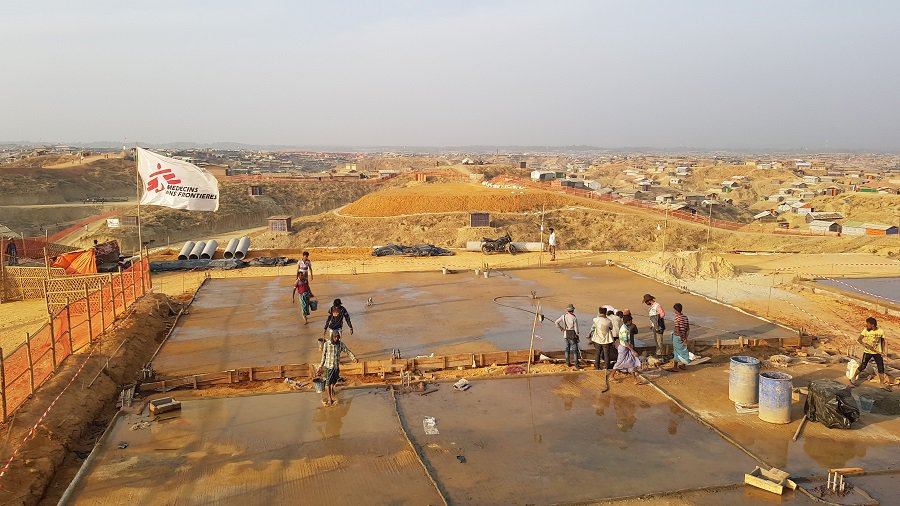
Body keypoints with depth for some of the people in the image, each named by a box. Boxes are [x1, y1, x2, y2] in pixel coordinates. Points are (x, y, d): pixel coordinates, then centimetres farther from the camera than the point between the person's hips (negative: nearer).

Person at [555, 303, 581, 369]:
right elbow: (576, 328, -14)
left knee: (567, 349, 15)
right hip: (572, 335, -5)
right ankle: (577, 365, 2)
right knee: (575, 349, 1)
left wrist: (561, 329, 5)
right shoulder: (574, 318, -17)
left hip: (566, 334, 5)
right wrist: (577, 335, -3)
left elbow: (557, 322, -3)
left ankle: (568, 363, 20)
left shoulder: (564, 316, -2)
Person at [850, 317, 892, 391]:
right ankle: (853, 378, 20)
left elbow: (883, 341, 7)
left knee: (881, 368, 1)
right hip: (868, 352, -1)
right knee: (862, 366, 1)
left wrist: (883, 351, 3)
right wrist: (866, 345, -24)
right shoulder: (866, 330, -11)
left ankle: (883, 384, 11)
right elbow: (859, 339, -10)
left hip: (877, 353, 2)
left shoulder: (881, 331, -8)